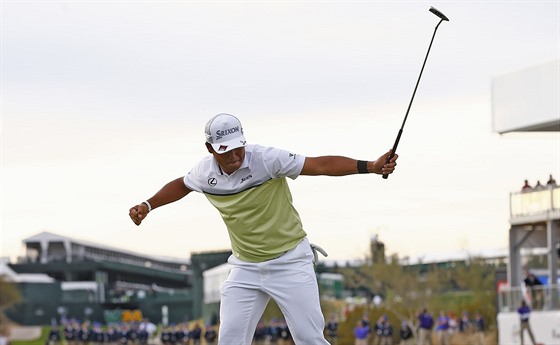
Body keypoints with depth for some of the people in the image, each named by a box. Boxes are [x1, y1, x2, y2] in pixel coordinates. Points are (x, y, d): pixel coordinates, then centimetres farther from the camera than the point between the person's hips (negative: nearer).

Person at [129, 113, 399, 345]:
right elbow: (181, 185, 21)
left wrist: (370, 167, -34)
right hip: (245, 268, 4)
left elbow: (321, 165, -24)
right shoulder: (205, 172, -3)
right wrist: (147, 206, 11)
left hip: (290, 263, -4)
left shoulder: (267, 159, -19)